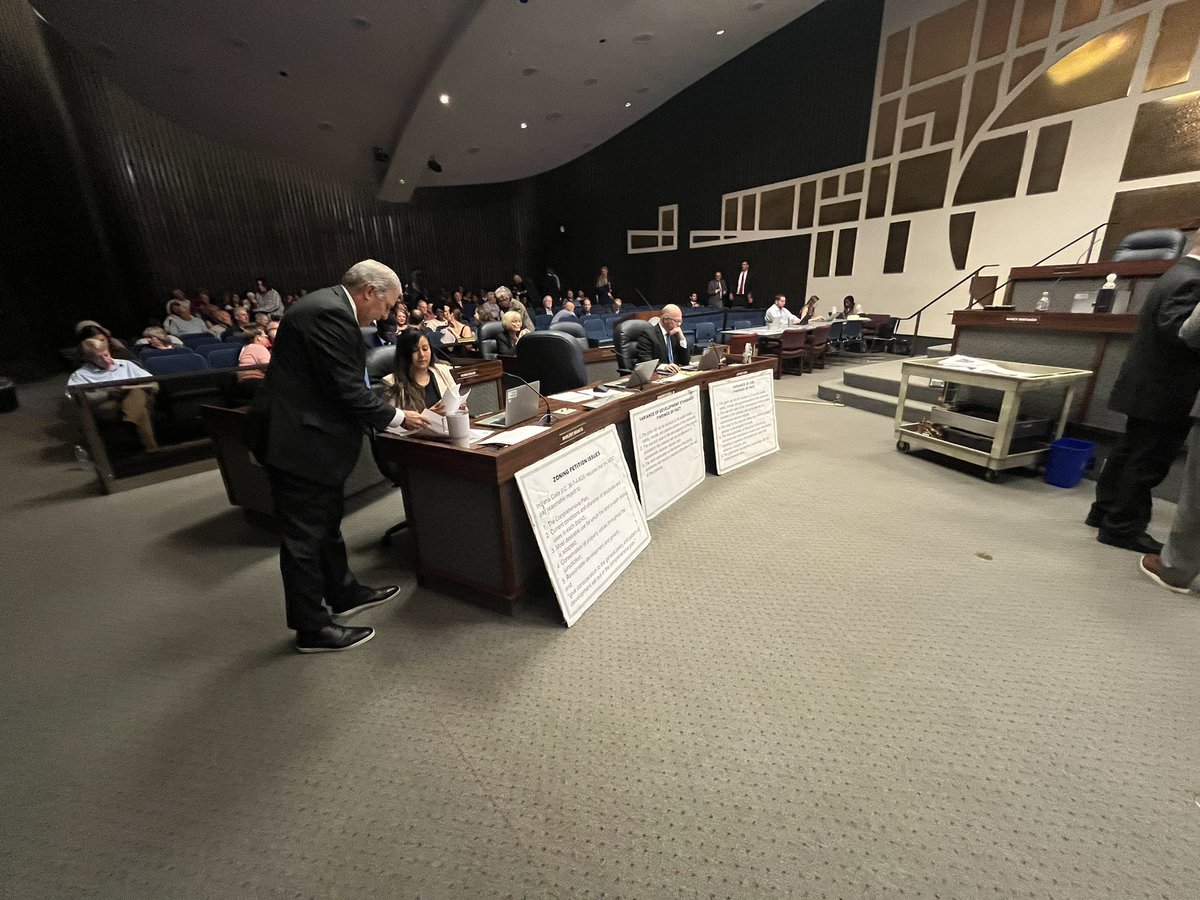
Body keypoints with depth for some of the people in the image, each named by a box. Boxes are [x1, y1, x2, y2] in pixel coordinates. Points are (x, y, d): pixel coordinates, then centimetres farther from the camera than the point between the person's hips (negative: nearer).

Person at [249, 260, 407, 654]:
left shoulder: (327, 306, 12)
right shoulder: (330, 314, -20)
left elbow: (343, 382, 15)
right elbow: (348, 390, -23)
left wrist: (383, 412, 9)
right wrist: (397, 417, -12)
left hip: (306, 434, 11)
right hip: (299, 441, -11)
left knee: (326, 522, 21)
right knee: (304, 535, 2)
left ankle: (343, 593, 38)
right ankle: (312, 628, 17)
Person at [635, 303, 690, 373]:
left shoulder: (675, 334, 12)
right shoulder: (648, 335, -8)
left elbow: (685, 362, 9)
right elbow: (644, 362, -17)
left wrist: (682, 339, -2)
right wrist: (663, 366, -34)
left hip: (674, 374, 6)